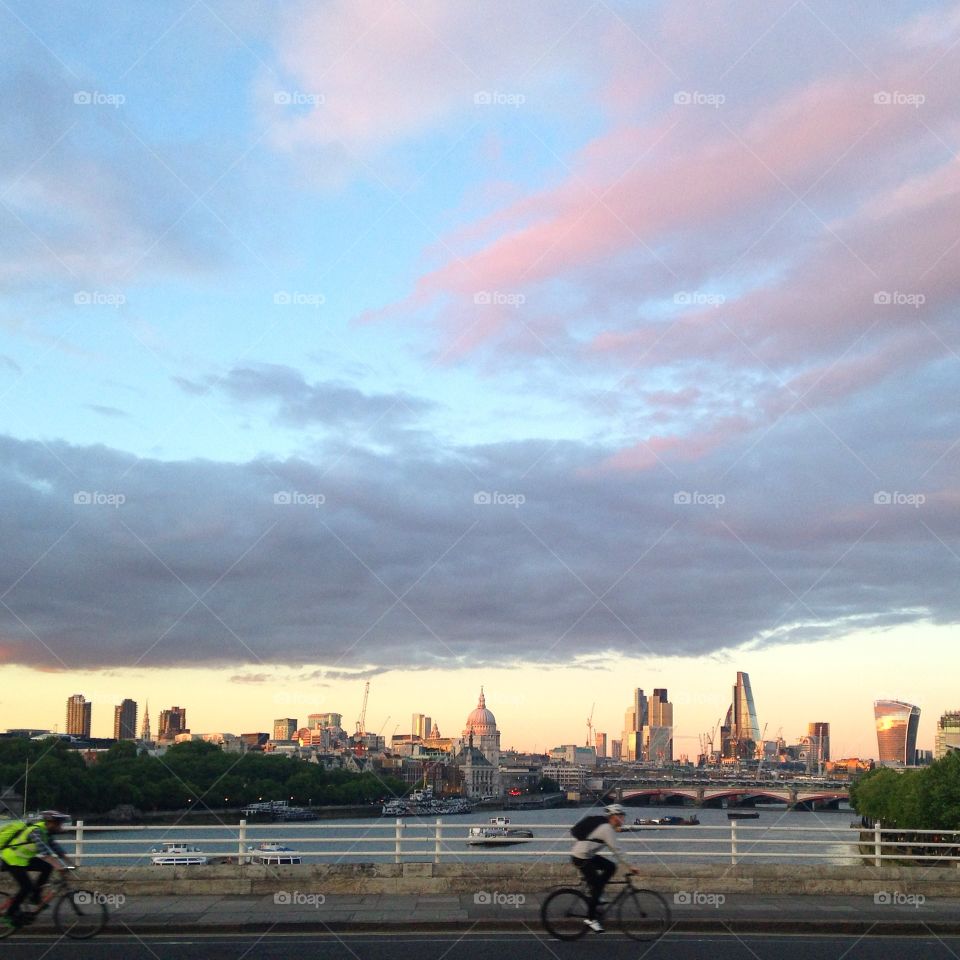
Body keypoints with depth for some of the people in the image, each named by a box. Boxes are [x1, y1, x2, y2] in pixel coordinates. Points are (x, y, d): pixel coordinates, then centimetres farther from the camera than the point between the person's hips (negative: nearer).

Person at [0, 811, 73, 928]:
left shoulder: (45, 831, 0)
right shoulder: (36, 831, -28)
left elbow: (55, 847, 2)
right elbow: (44, 852, -42)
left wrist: (68, 864, -6)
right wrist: (60, 867, -48)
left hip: (22, 859, 9)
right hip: (11, 860, -9)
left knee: (48, 867, -4)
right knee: (27, 887, -14)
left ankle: (35, 896, 6)